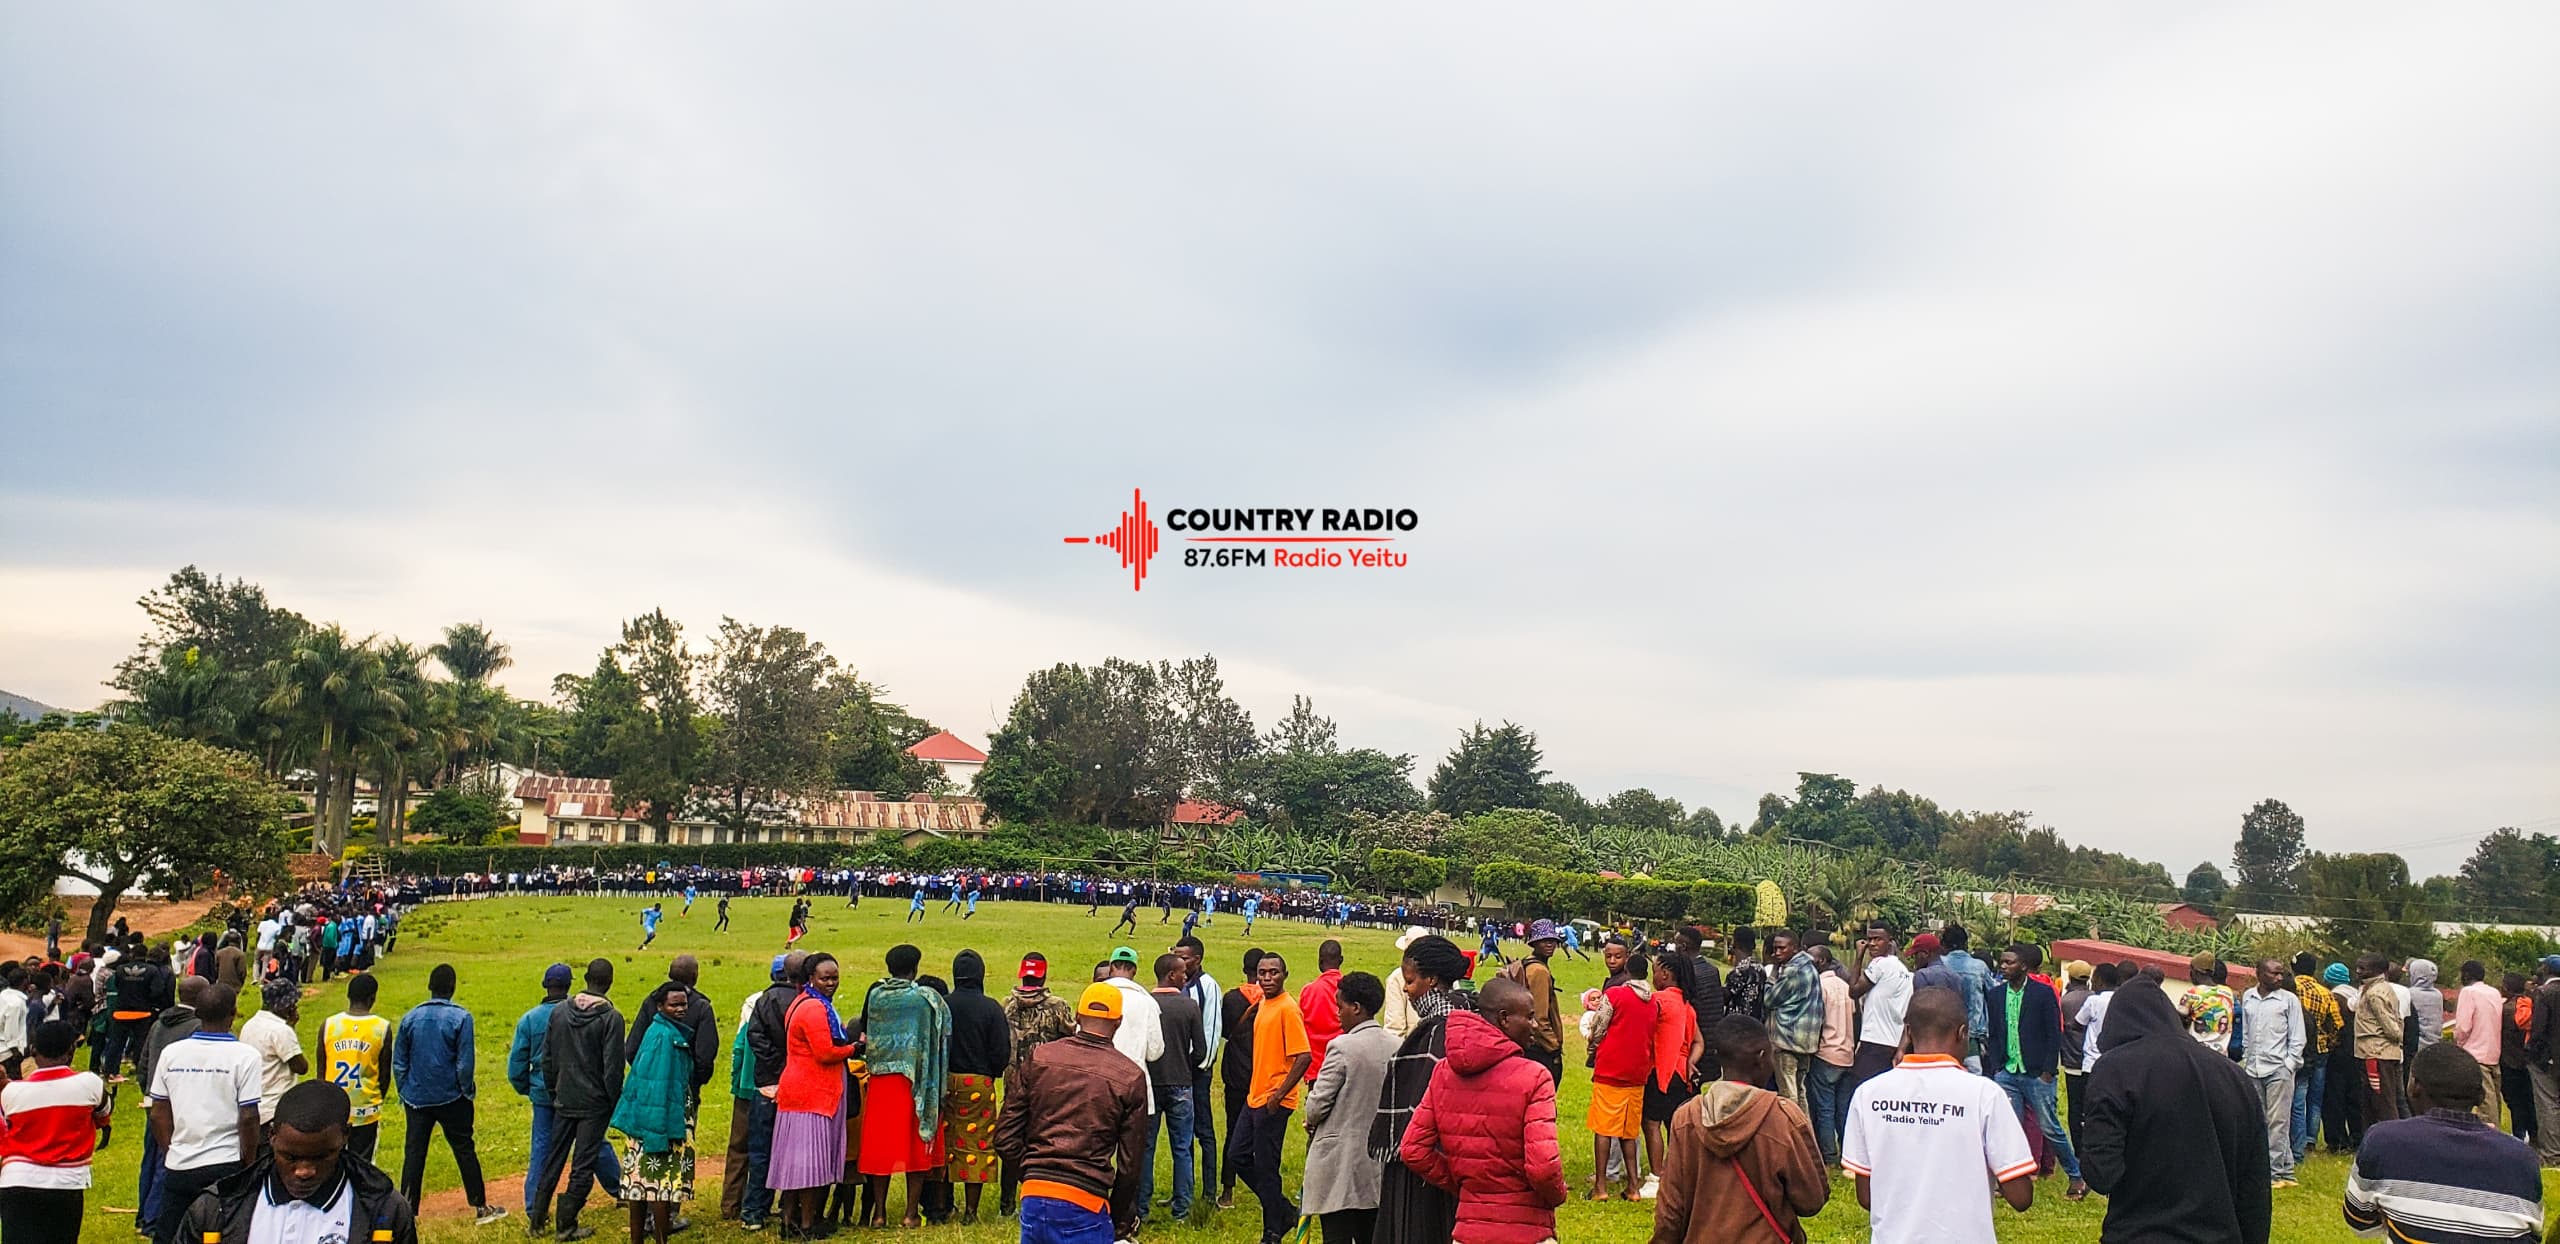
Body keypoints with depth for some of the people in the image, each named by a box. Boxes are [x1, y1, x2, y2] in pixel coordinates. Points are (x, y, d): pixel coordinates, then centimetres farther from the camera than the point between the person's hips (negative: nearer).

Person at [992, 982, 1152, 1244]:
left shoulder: (1038, 1058, 4)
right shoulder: (1131, 1078, -2)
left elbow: (1005, 1137, 4)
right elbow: (1129, 1164, 2)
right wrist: (1121, 1222, 14)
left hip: (1034, 1196, 3)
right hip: (1085, 1205, -3)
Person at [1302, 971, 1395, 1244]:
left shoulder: (1342, 1046, -16)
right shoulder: (1396, 1046, 2)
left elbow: (1319, 1102, -13)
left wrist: (1311, 1123, 8)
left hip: (1340, 1161, -6)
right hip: (1379, 1161, 6)